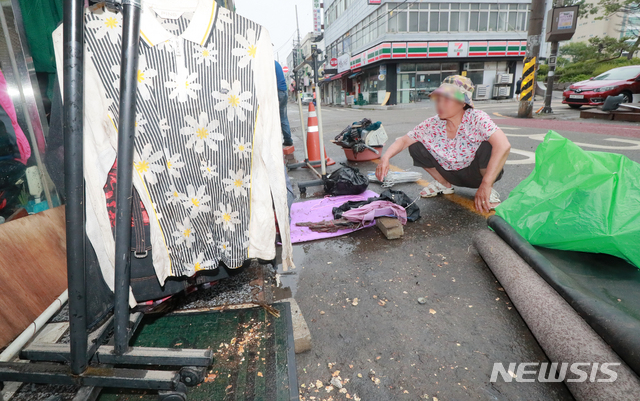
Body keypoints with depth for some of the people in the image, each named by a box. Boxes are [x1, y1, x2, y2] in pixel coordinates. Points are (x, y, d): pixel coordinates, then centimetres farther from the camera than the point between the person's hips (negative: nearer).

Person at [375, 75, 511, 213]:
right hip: (450, 173, 4)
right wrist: (385, 157, -30)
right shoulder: (432, 124, -14)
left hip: (476, 173, -3)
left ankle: (489, 191, -6)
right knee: (416, 147, -13)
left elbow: (503, 145, -37)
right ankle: (443, 184, 10)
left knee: (488, 147, -34)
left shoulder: (477, 119, -25)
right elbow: (404, 140, -9)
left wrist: (485, 185, -42)